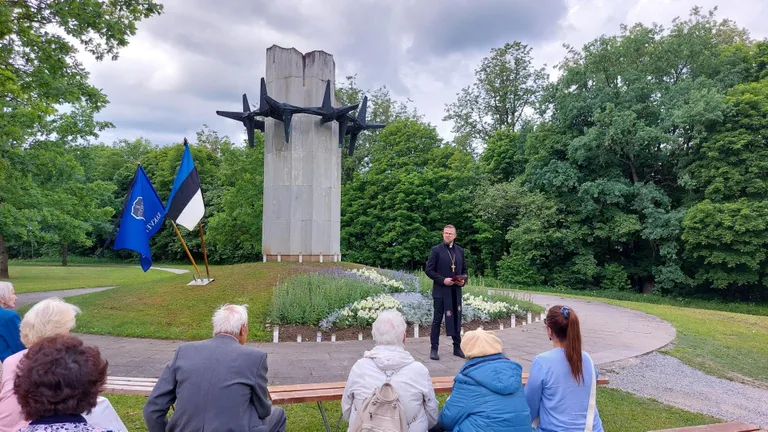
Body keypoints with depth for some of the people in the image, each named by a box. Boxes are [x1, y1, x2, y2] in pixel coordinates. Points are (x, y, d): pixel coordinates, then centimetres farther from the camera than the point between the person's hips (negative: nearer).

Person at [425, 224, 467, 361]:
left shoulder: (460, 250, 11)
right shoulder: (436, 250, -3)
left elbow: (464, 270, 16)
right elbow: (429, 270, -7)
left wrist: (463, 280, -4)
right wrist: (442, 280, -17)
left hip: (456, 291, 5)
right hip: (441, 291, -4)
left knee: (457, 319, 10)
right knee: (437, 320, 1)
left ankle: (457, 347, 21)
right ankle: (434, 349, 9)